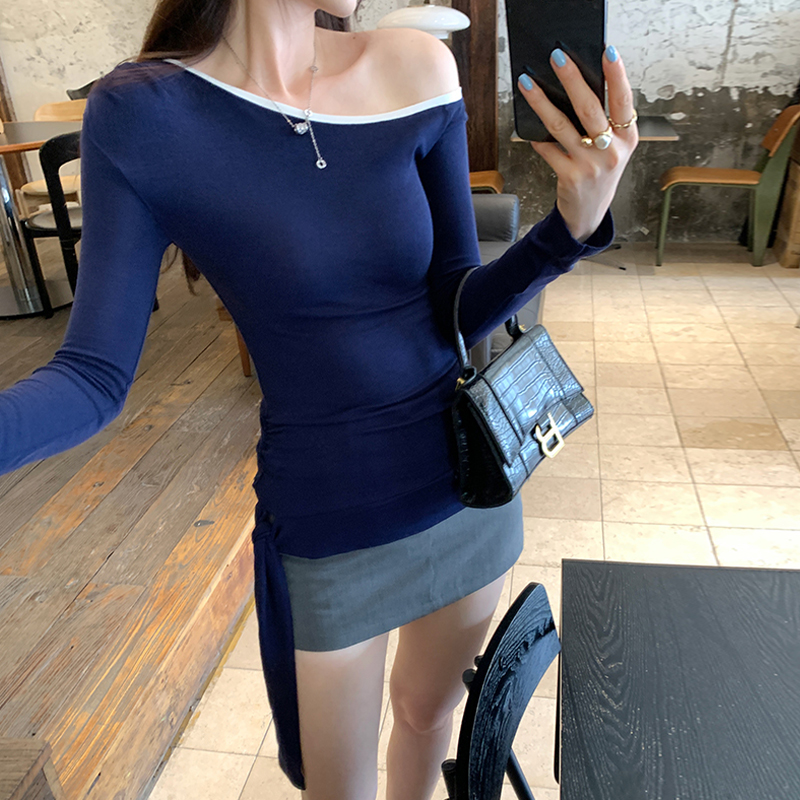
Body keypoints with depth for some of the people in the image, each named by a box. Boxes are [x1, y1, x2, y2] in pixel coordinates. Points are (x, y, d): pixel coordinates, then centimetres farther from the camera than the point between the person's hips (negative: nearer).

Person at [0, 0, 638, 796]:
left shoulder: (415, 68, -8)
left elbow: (457, 313, -5)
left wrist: (574, 224, -21)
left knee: (428, 710, 28)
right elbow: (95, 374, -12)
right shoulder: (141, 114, -14)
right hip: (326, 531, -2)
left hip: (469, 485, 3)